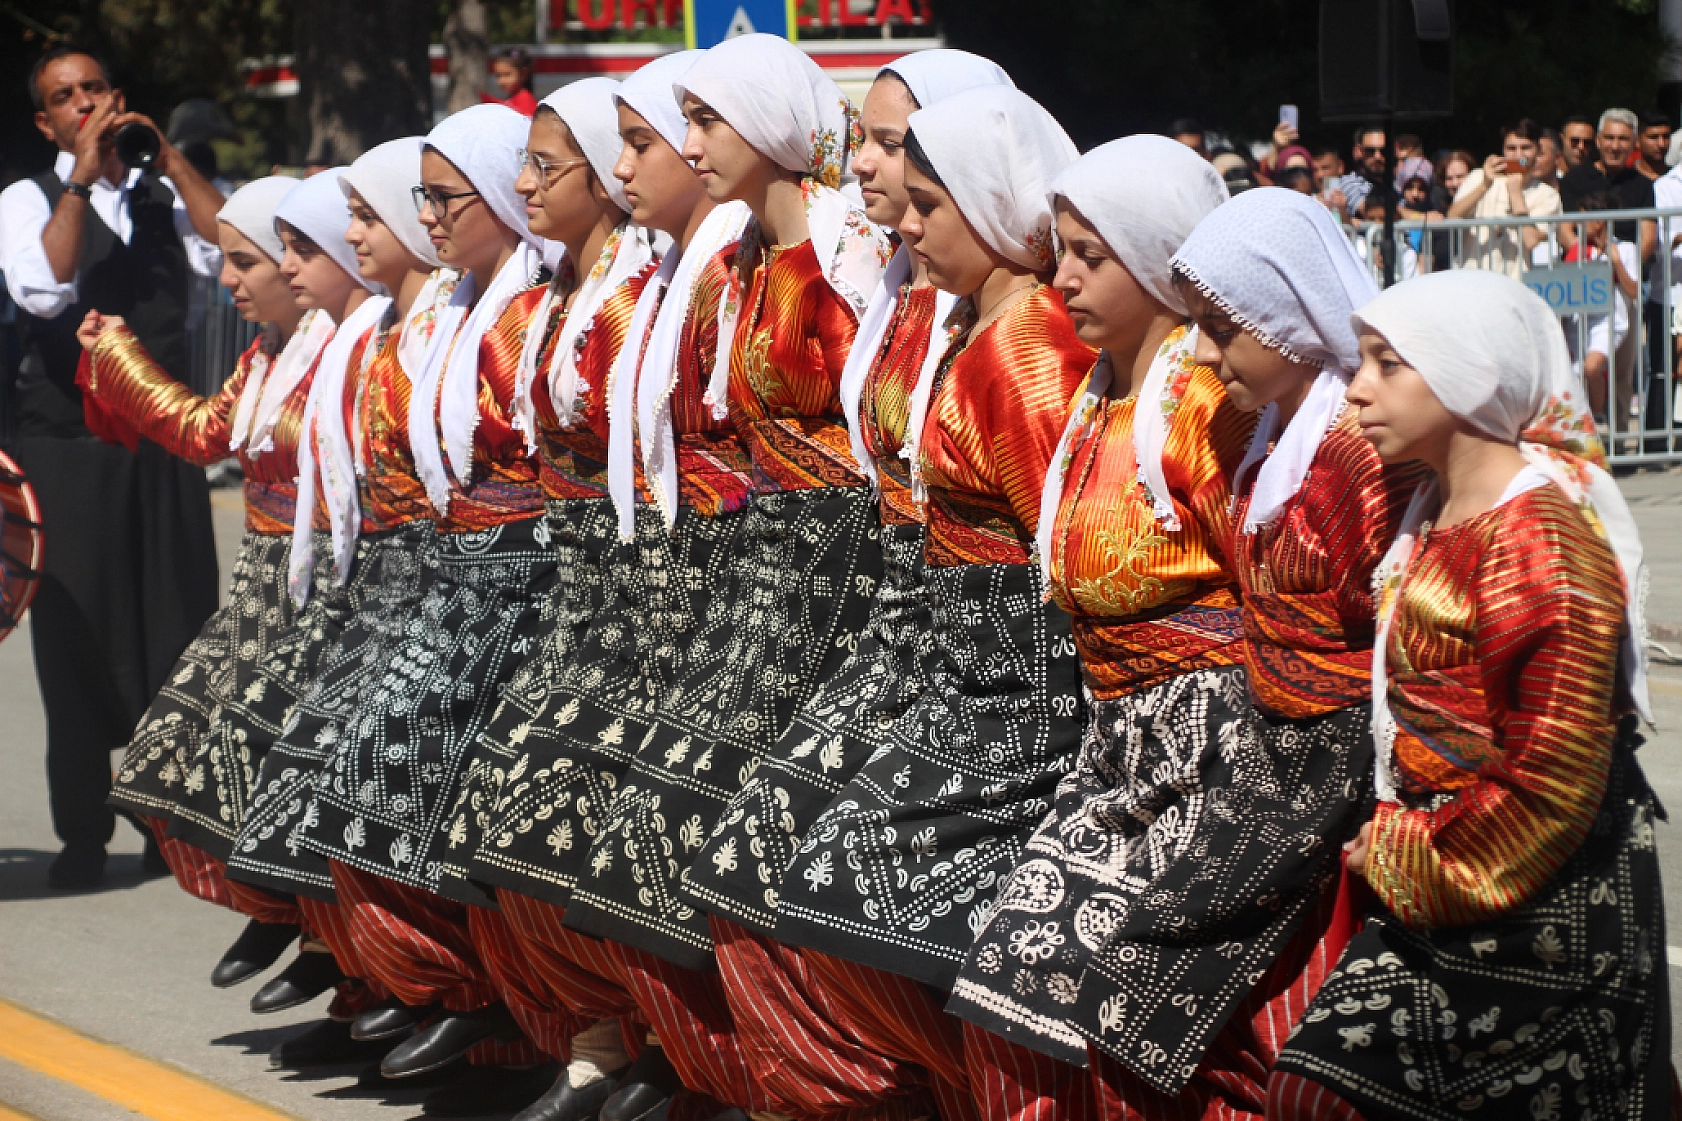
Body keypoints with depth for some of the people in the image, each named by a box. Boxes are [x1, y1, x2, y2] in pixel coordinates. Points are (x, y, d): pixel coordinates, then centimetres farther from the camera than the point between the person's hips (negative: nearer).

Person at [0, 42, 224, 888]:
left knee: (178, 637, 2)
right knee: (76, 643, 2)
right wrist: (83, 177, -18)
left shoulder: (161, 197, 10)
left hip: (164, 447, 2)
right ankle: (83, 836, 12)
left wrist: (171, 160, -9)